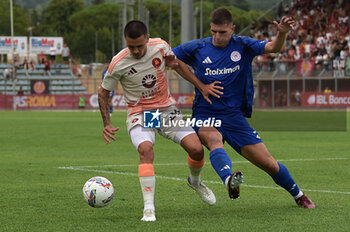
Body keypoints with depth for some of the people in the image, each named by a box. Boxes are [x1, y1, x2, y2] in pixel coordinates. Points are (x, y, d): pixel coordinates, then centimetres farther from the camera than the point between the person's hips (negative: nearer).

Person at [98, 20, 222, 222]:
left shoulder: (160, 46, -10)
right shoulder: (118, 63, -16)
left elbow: (178, 65, 12)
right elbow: (103, 92, -1)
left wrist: (202, 86, 9)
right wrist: (107, 124, -9)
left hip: (167, 109, 3)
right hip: (140, 114, -3)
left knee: (197, 149, -11)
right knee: (146, 150, -32)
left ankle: (195, 182, 25)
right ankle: (149, 208, -28)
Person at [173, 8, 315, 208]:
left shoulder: (243, 46, 0)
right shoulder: (196, 48, 0)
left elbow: (273, 47, -12)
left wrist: (282, 33, -33)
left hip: (235, 116, 1)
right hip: (205, 115, -1)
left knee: (270, 165, 0)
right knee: (214, 140, -39)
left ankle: (298, 195, 25)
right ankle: (229, 181, -62)